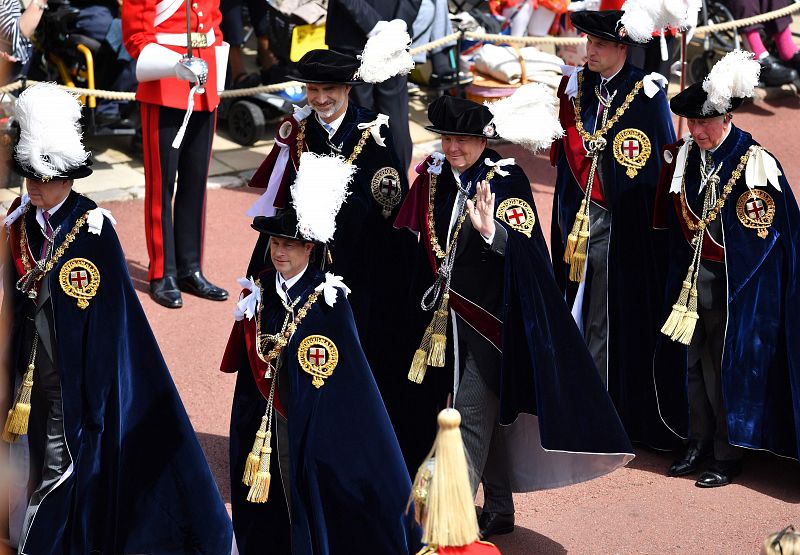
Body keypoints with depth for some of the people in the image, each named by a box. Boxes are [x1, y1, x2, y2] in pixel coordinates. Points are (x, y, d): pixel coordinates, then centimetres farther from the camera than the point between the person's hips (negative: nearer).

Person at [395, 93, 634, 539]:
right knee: (488, 415, 16)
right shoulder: (434, 176, 4)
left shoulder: (507, 179, -14)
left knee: (471, 417, -9)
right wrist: (431, 307, 18)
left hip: (494, 315, -7)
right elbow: (424, 242, 17)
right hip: (450, 314, 7)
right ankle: (499, 511, 27)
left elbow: (521, 247, -27)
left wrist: (490, 230, -46)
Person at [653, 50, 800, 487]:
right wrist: (680, 272, 10)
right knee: (692, 360, 11)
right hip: (690, 277, 5)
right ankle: (699, 443, 24)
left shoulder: (756, 164, -14)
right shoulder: (683, 156, 2)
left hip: (735, 285, -5)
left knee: (728, 366, 1)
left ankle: (728, 453, 13)